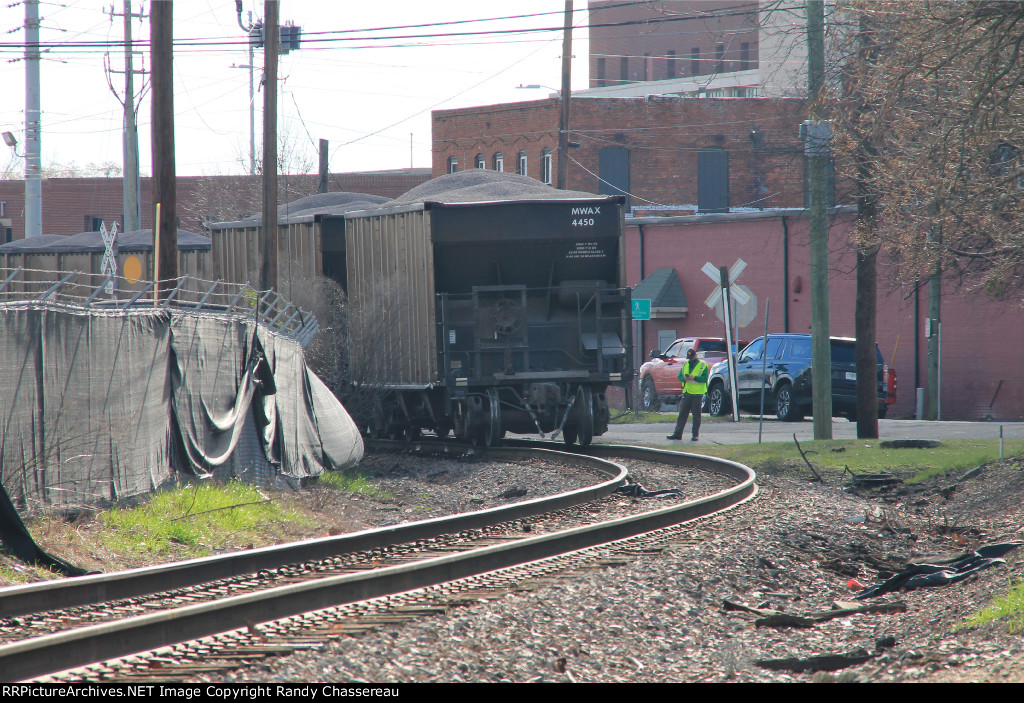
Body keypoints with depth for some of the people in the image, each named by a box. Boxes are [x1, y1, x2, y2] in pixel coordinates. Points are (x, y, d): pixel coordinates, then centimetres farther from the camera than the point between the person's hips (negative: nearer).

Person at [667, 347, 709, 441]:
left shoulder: (703, 366, -1)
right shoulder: (685, 365, 15)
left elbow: (704, 378, -11)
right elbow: (679, 377, 12)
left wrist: (694, 378, -23)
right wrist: (684, 378, -11)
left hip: (697, 394, -5)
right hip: (686, 393, 5)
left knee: (696, 415, 0)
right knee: (682, 414, 4)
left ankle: (695, 434, 5)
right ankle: (678, 433, 7)